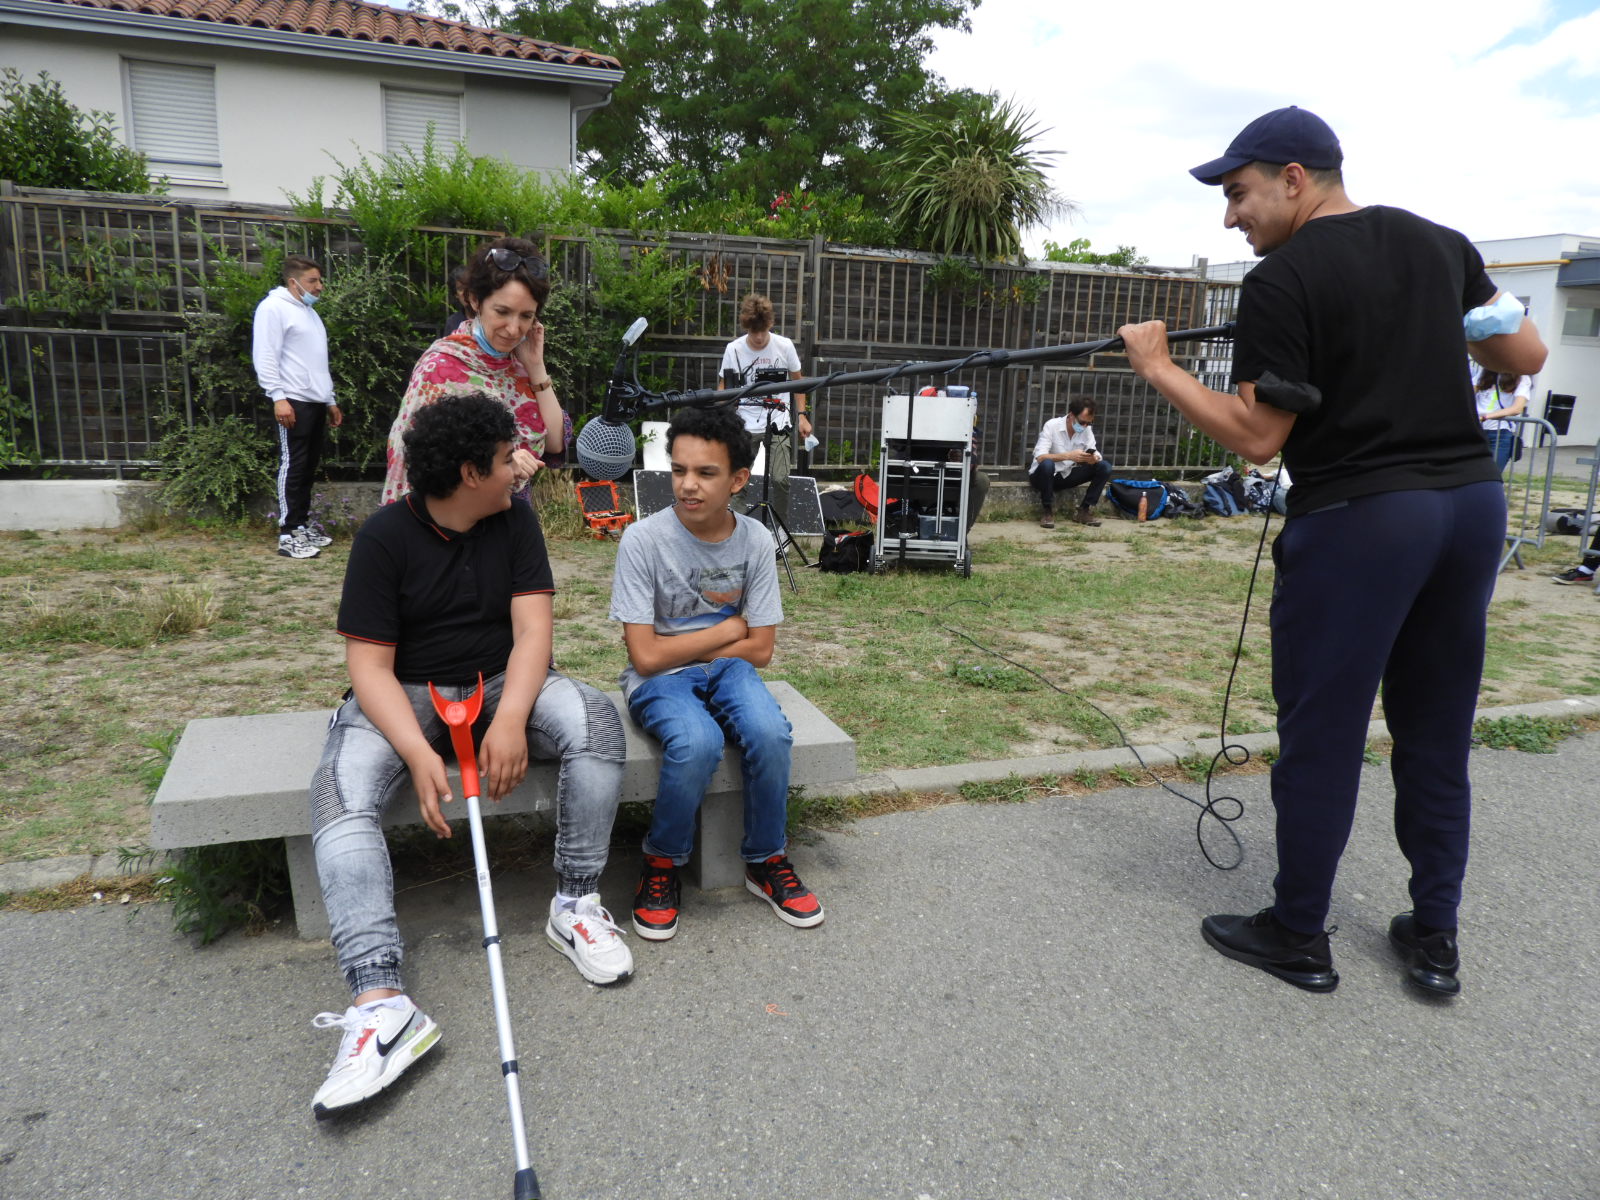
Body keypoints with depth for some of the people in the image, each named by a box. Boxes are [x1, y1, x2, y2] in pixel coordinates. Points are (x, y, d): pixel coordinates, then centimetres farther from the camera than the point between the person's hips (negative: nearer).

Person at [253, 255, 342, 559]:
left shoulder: (308, 312, 23)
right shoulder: (274, 308, -5)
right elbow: (265, 358, -13)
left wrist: (330, 401, 23)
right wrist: (278, 397, -21)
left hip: (316, 402, 9)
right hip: (293, 402, -9)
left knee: (309, 466, 11)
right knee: (292, 466, -7)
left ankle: (302, 525, 20)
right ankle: (288, 536, -4)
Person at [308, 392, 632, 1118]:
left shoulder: (514, 521, 0)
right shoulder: (385, 536, -10)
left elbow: (531, 628, -9)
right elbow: (370, 664, -14)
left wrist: (511, 718, -28)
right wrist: (418, 752, -30)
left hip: (500, 684, 2)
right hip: (403, 696, -2)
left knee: (594, 718, -27)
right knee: (341, 791, -31)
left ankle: (575, 905, -15)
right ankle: (380, 1003, -40)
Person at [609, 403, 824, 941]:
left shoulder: (755, 540, -6)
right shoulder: (644, 539, -15)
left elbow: (760, 649, -4)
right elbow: (646, 655, -17)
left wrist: (681, 648, -10)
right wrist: (727, 629, -10)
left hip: (726, 669, 3)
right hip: (658, 679, -3)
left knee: (771, 733, -28)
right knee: (697, 742, -34)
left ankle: (765, 862, -2)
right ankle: (662, 865, -5)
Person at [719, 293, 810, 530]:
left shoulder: (784, 346, -3)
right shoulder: (733, 350, -3)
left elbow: (798, 381, 10)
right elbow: (725, 389, 6)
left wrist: (801, 416, 3)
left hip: (778, 424, 0)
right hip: (745, 425, 1)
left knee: (779, 479, -8)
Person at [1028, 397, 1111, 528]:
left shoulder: (1087, 430, -5)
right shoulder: (1052, 425, -19)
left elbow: (1095, 457, -7)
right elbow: (1040, 457, -30)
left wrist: (1093, 459, -32)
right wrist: (1068, 456, -41)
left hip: (1066, 477, 5)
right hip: (1042, 476, -5)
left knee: (1104, 467, -12)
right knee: (1047, 464, -40)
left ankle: (1084, 511, -5)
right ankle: (1047, 510, -19)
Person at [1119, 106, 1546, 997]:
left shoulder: (1283, 280, -10)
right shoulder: (1440, 244, 11)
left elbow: (1258, 437, -12)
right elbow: (1528, 358, 17)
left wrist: (1157, 368, -5)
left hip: (1358, 520, -7)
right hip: (1474, 500, 7)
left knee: (1322, 734, 4)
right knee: (1438, 732, 15)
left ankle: (1298, 937, 17)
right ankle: (1435, 938, 25)